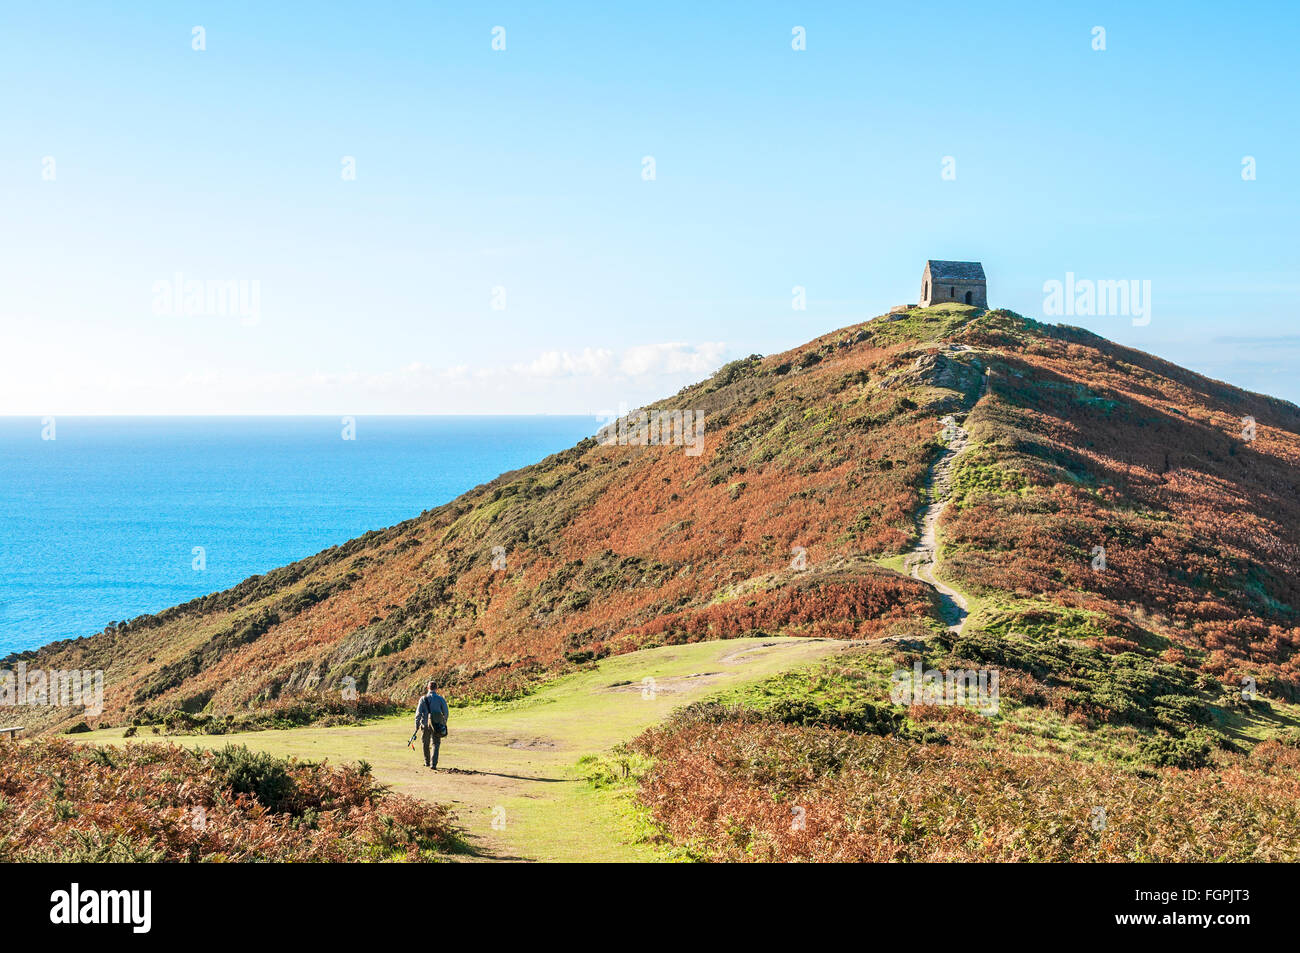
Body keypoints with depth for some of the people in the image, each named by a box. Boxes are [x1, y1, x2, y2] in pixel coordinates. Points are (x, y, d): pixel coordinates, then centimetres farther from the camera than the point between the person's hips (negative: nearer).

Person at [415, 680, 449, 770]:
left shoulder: (423, 699, -3)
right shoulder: (441, 699, -2)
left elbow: (418, 713, -4)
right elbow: (445, 713, 2)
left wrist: (417, 725, 2)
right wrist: (444, 724, 16)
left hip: (425, 725, 1)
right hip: (437, 725, -1)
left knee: (426, 744, 18)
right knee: (436, 744, 2)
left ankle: (427, 762, 29)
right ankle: (433, 764, -12)